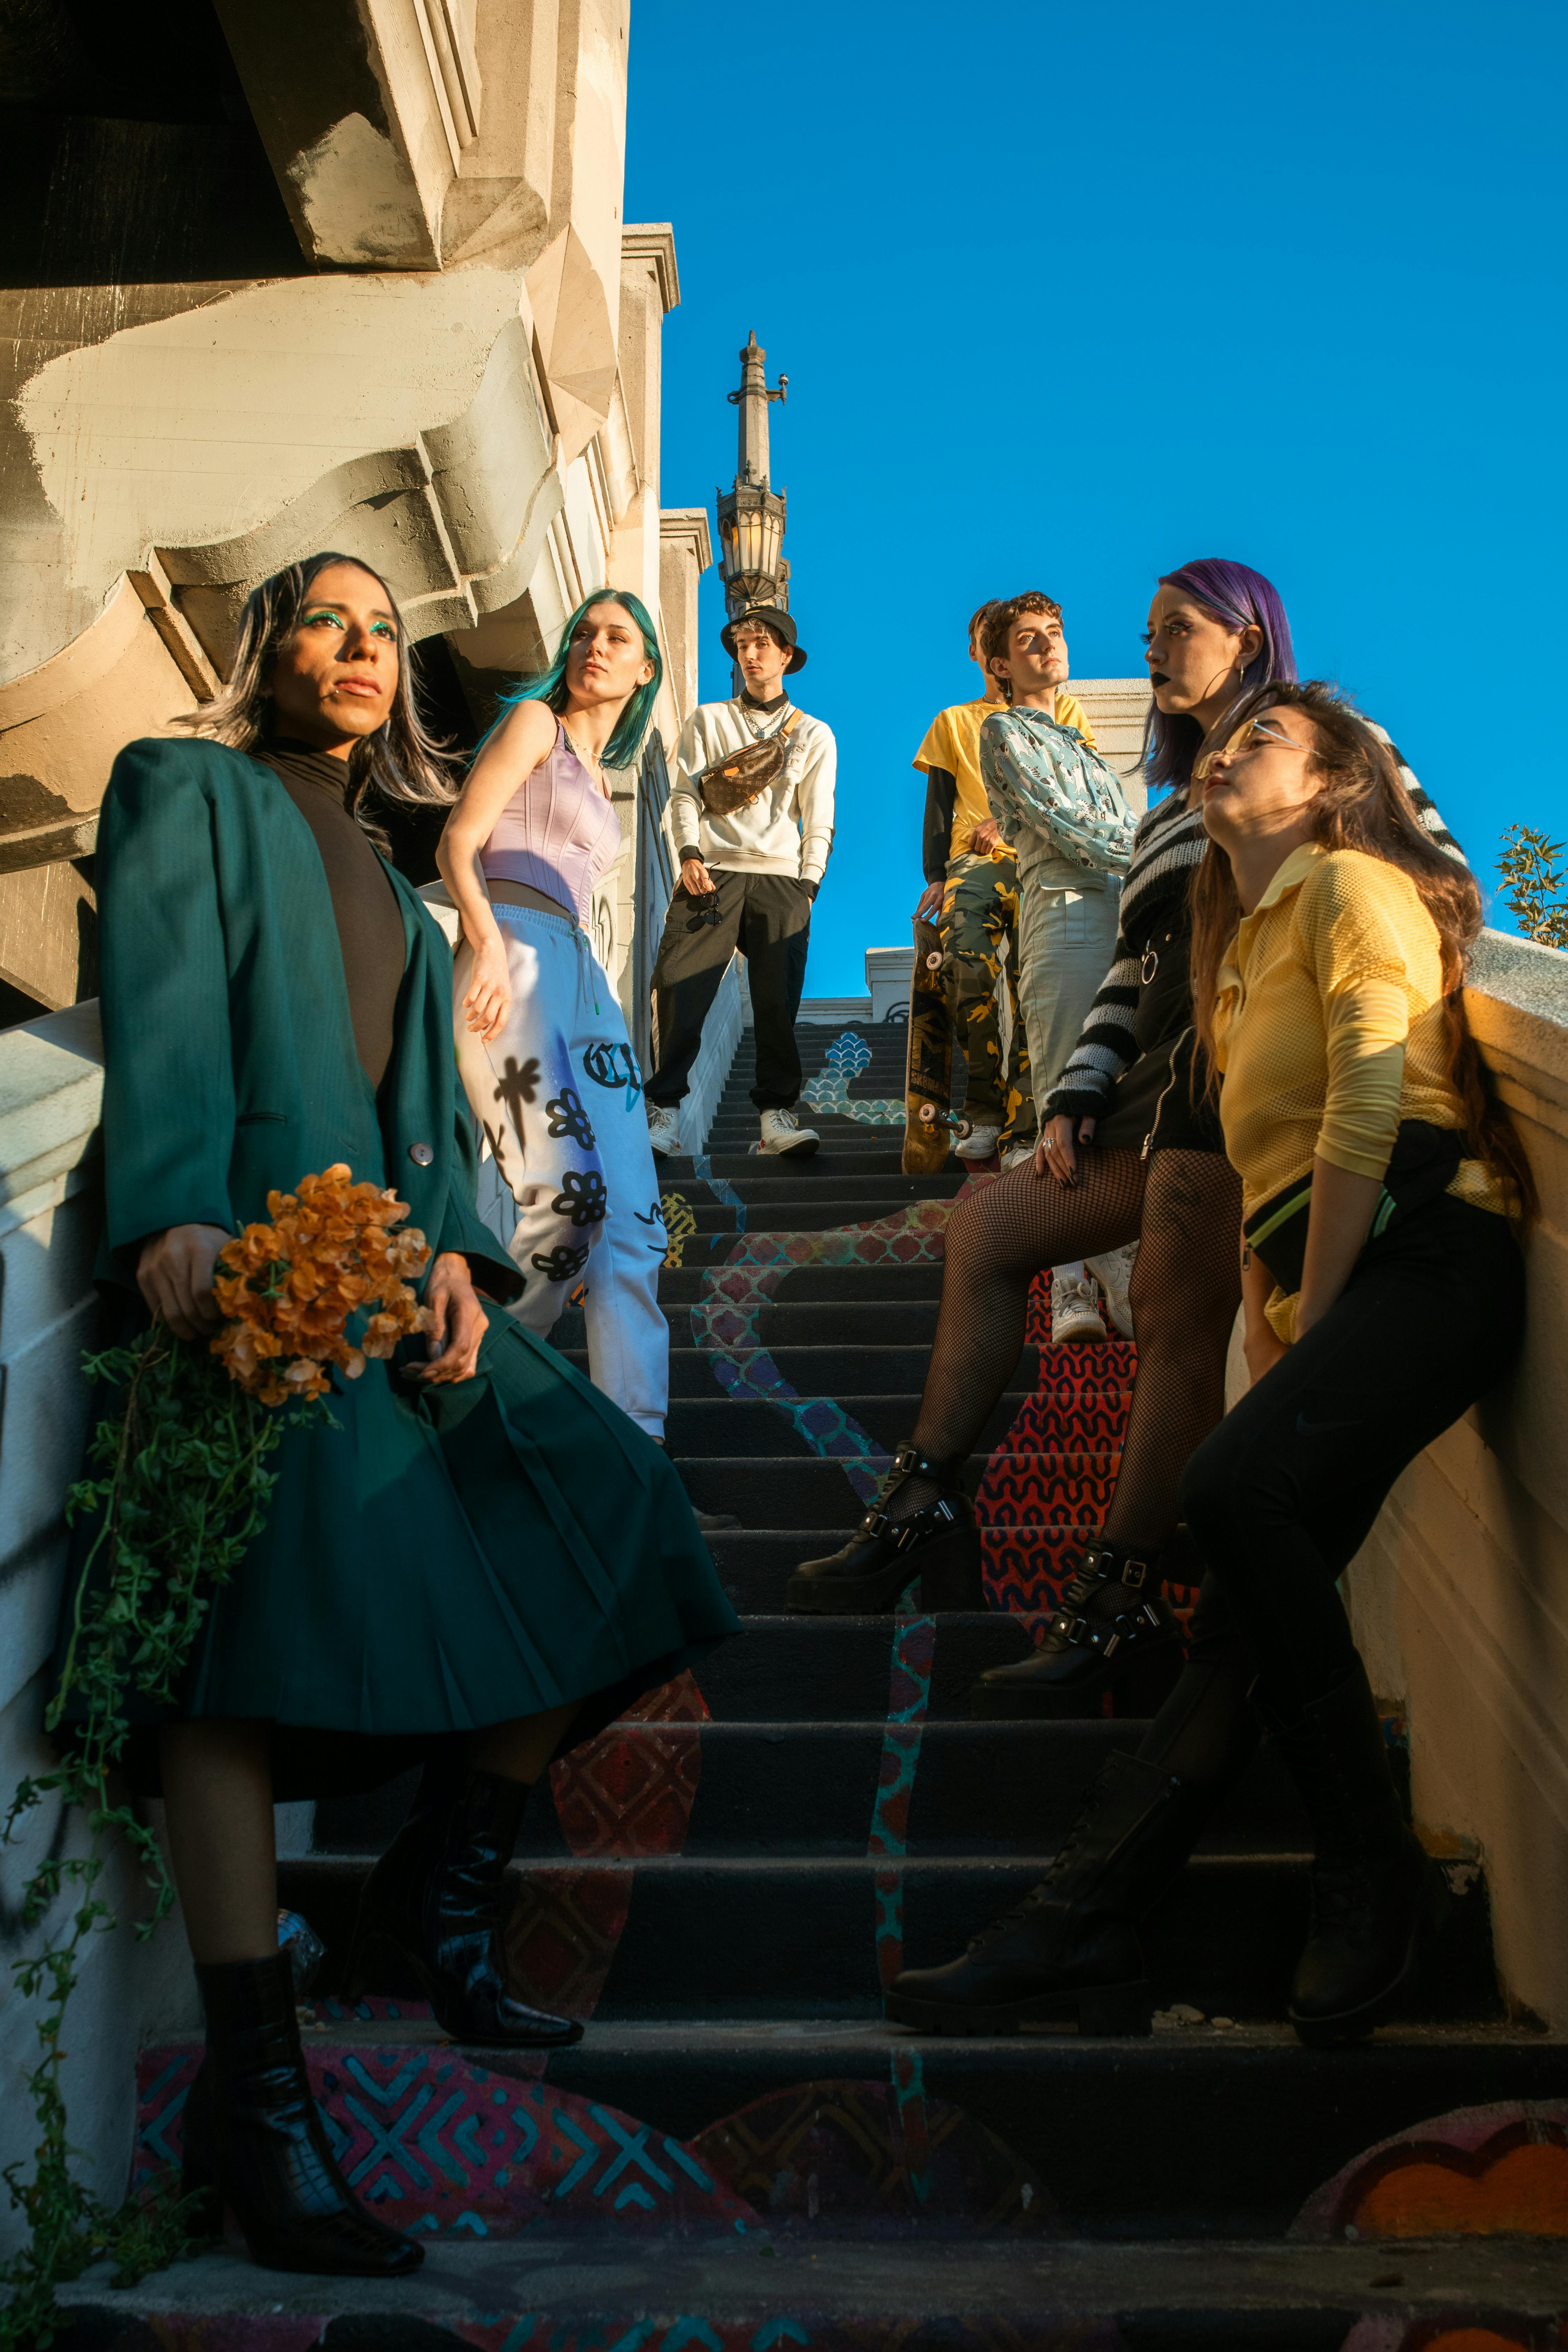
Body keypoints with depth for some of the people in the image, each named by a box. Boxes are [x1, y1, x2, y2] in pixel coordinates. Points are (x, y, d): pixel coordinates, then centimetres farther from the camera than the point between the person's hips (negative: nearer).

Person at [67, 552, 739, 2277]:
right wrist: (176, 1218, -22)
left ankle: (439, 1891, 11)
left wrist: (455, 1255, -1)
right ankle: (250, 2088, -20)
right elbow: (163, 1015, -6)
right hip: (243, 1262, -6)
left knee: (594, 1503, -5)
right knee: (269, 1552, -24)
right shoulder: (186, 788, 11)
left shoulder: (394, 891, 29)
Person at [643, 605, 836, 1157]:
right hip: (713, 872, 0)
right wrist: (690, 853, -8)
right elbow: (685, 794, 9)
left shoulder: (814, 734, 17)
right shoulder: (707, 720, 17)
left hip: (780, 880, 0)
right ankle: (664, 1112, -6)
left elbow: (819, 821, 11)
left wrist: (808, 886, -1)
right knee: (680, 990, -11)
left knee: (778, 1002, -7)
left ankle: (777, 1115, -4)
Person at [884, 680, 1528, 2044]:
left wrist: (1312, 1321, -10)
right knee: (1248, 1613, -3)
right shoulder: (1244, 944, 28)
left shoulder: (1354, 888, 1)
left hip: (1429, 1256, -8)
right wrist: (1275, 1331, 10)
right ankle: (1077, 1934, -8)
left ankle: (1378, 1882, -16)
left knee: (1238, 1487, -29)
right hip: (1325, 1286, 8)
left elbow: (1369, 1118, -10)